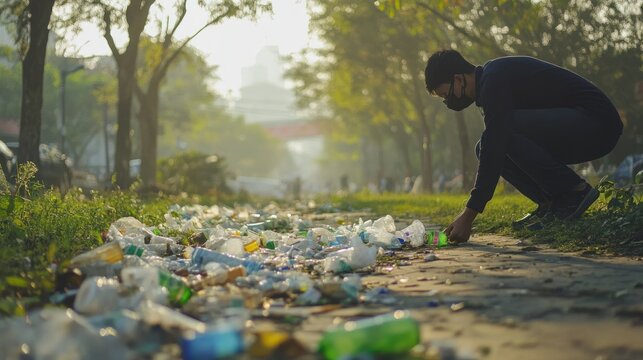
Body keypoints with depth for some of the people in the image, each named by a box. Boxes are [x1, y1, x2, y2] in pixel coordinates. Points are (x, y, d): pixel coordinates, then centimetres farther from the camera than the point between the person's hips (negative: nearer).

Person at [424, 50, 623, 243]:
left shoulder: (494, 80, -19)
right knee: (484, 148, 2)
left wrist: (469, 215, -26)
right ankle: (552, 202, 1)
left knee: (506, 129, -27)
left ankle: (575, 191, -14)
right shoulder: (490, 79, 13)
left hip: (597, 124, -10)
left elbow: (494, 150, -26)